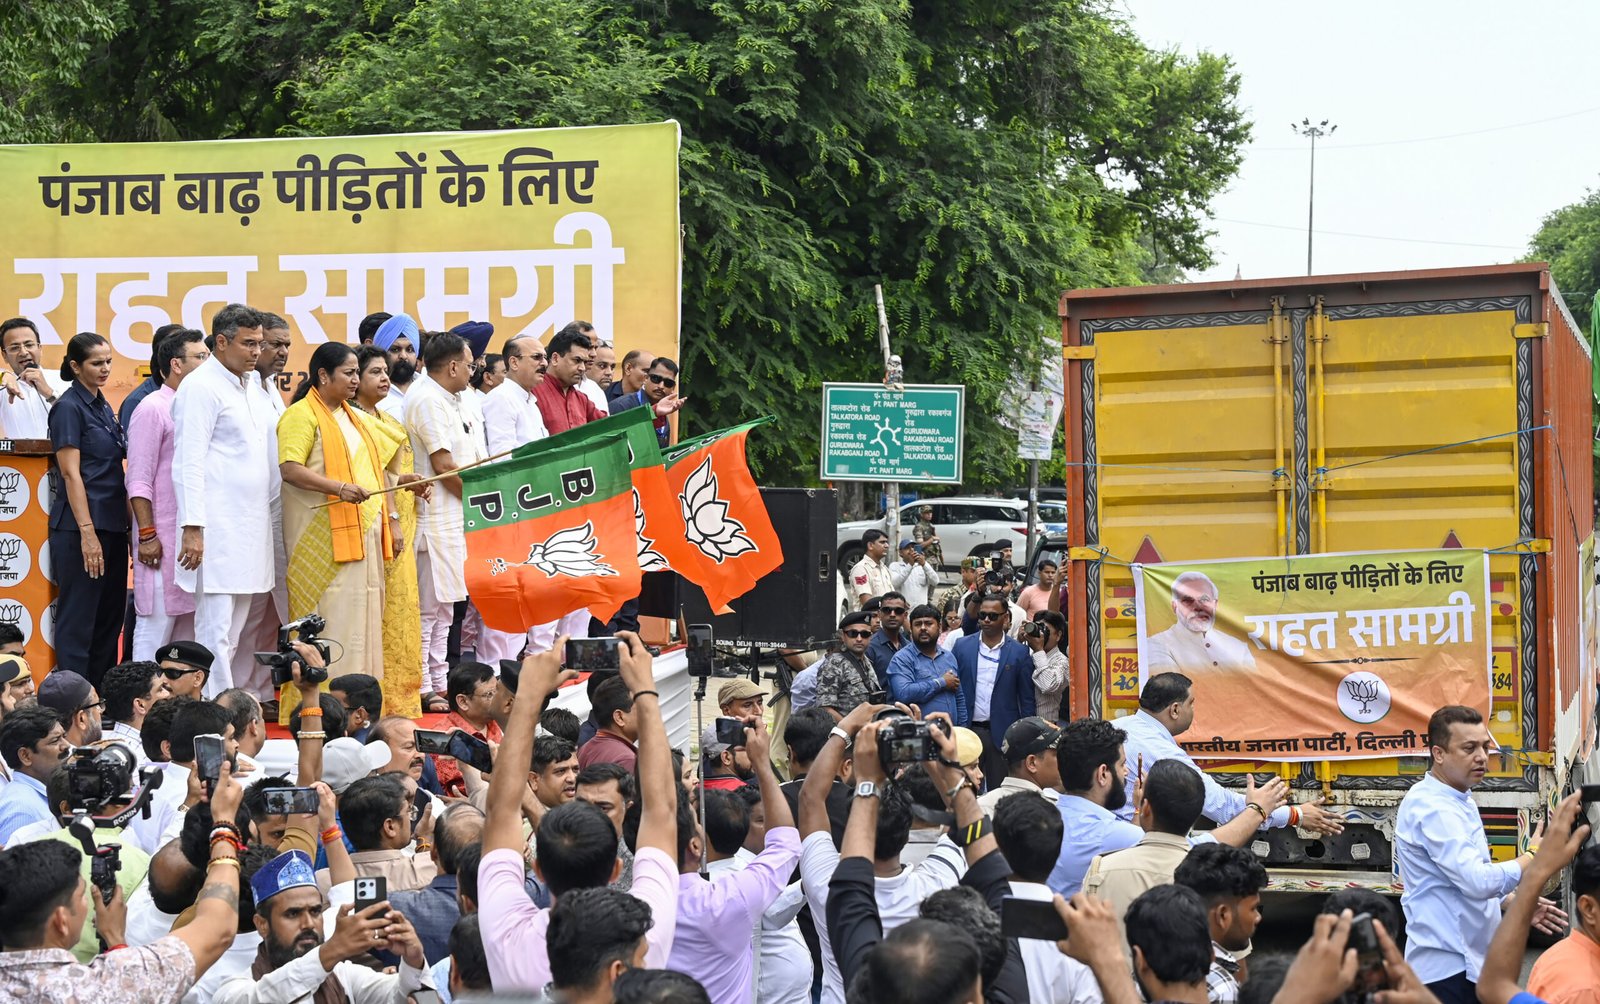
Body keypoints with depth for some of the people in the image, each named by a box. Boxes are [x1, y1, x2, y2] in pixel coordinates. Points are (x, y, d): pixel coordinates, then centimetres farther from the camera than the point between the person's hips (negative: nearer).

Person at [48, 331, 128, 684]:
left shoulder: (103, 408, 16)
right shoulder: (69, 408, -8)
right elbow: (70, 474, -14)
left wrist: (127, 526, 15)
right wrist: (87, 533, -20)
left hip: (112, 526, 8)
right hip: (80, 527, -8)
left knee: (110, 619, 10)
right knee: (79, 622, -5)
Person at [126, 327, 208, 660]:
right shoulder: (152, 409, -7)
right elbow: (138, 480, -11)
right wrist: (147, 535, -15)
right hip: (163, 540, -7)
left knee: (188, 628, 9)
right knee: (156, 628, -6)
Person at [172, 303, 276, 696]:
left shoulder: (249, 388, 18)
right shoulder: (201, 387, -8)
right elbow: (190, 462, -14)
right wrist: (192, 526, -19)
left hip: (251, 527, 9)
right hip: (217, 528, -9)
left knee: (232, 632, 11)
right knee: (215, 629, -8)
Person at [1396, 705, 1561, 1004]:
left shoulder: (1458, 801, 14)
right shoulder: (1432, 808, -20)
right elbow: (1479, 880, -28)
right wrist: (1533, 856, -14)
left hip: (1470, 960, 10)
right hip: (1447, 966, -10)